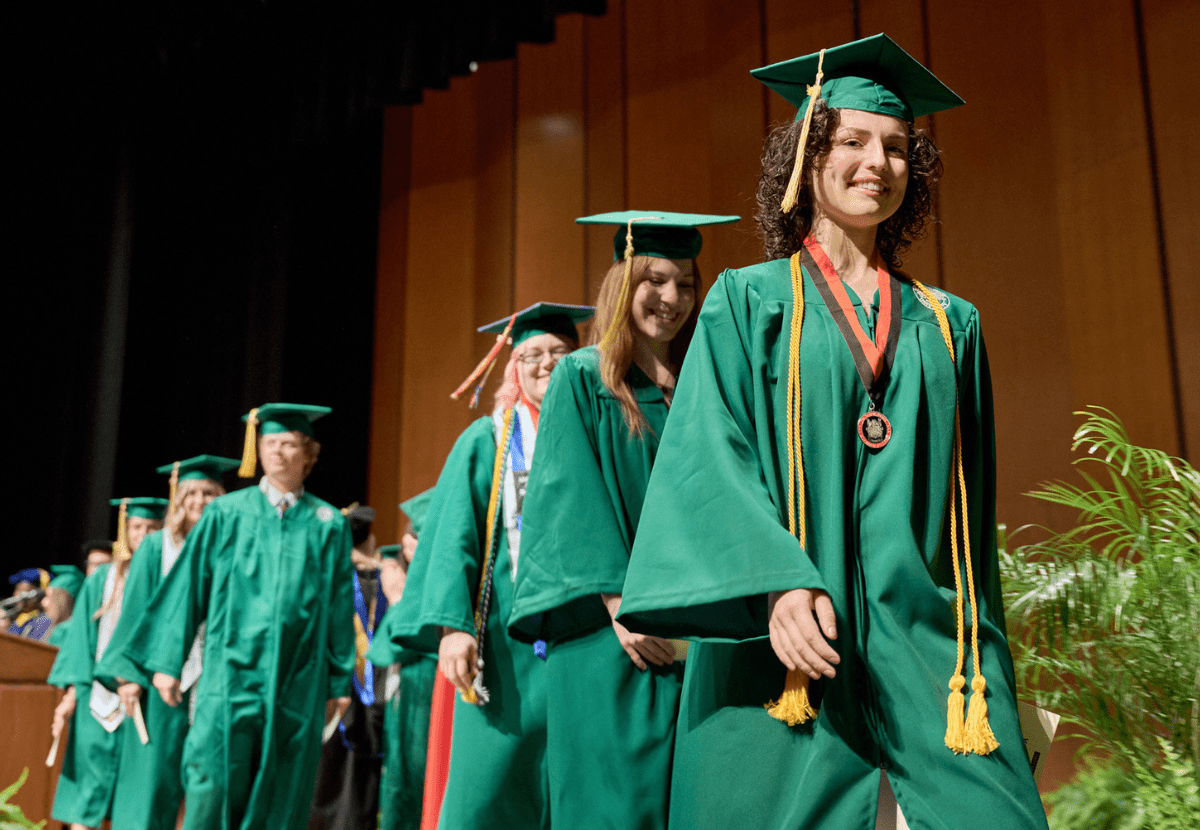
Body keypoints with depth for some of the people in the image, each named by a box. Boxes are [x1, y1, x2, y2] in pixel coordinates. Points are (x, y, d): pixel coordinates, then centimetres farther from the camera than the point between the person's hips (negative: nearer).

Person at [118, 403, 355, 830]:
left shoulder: (328, 524, 8)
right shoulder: (226, 514, 7)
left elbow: (339, 609, 7)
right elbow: (186, 588, 7)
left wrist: (339, 684, 5)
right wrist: (168, 663, 2)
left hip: (298, 681, 1)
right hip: (231, 673, -1)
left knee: (282, 794, 4)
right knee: (213, 787, -5)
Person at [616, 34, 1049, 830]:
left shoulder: (949, 325, 16)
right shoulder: (748, 301, 6)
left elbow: (972, 512, 16)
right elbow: (709, 455, -6)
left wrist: (981, 663, 12)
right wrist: (779, 583, -21)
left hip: (923, 637, 3)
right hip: (782, 632, -3)